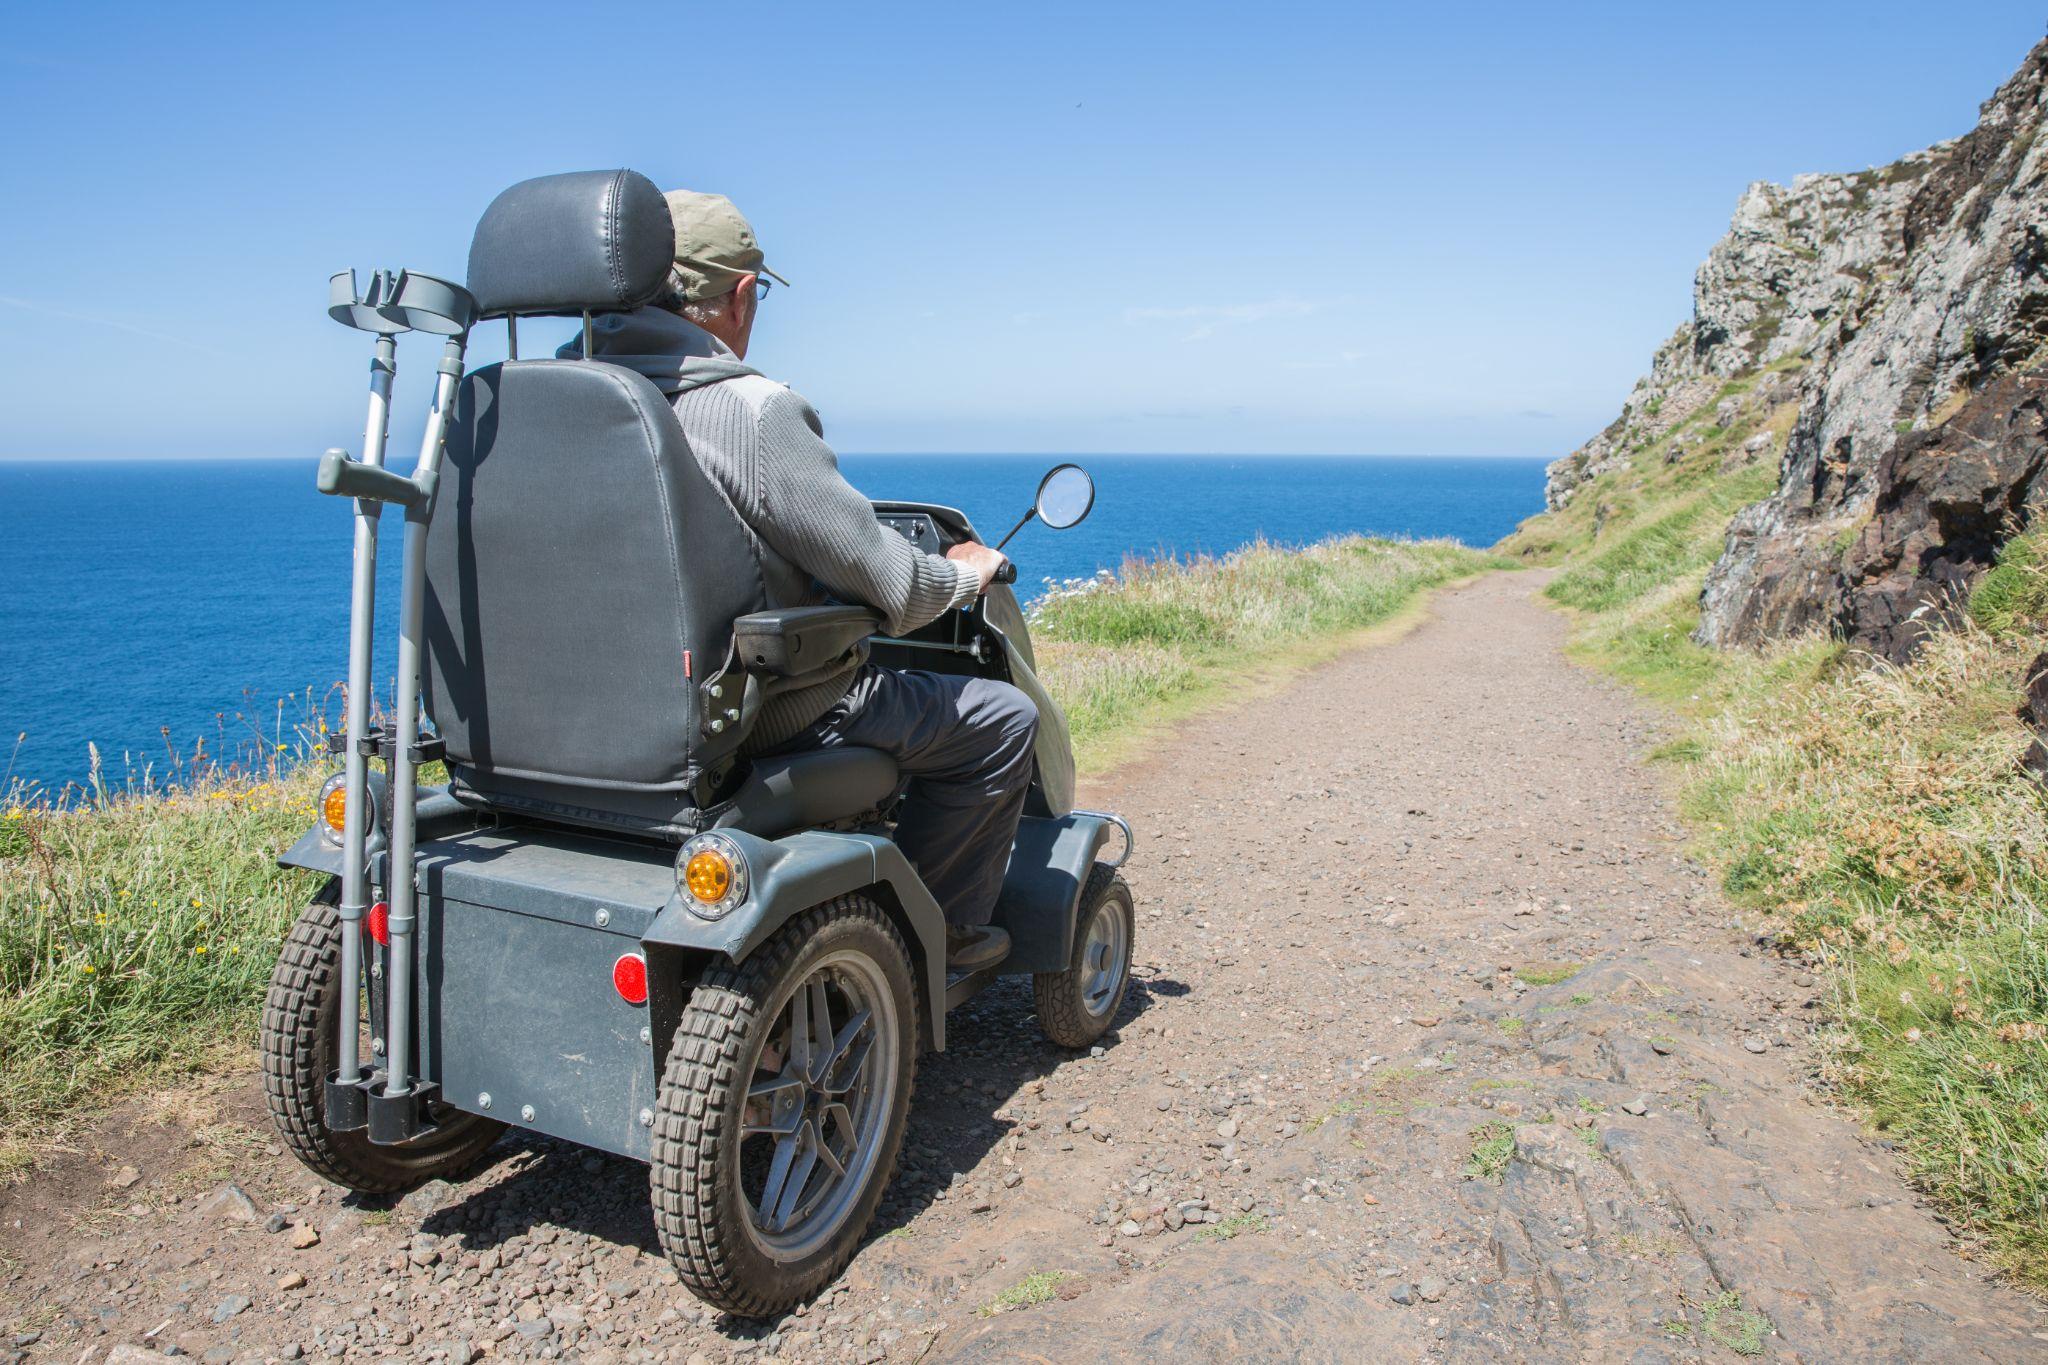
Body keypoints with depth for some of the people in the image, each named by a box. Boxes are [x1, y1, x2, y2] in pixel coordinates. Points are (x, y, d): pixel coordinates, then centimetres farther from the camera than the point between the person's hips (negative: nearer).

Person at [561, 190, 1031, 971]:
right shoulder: (755, 412, -22)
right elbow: (882, 580, -17)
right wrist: (964, 575, 5)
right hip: (761, 713, -8)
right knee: (1005, 720, 7)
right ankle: (934, 928, 19)